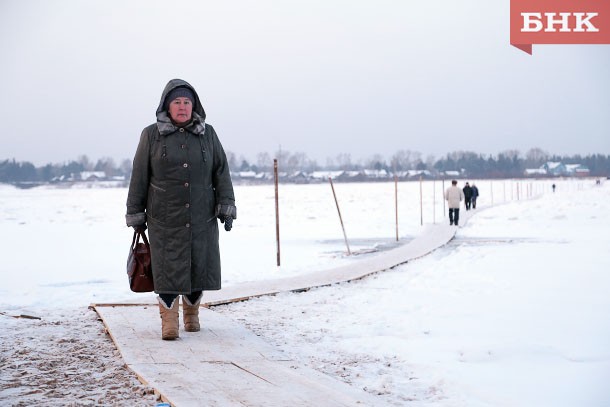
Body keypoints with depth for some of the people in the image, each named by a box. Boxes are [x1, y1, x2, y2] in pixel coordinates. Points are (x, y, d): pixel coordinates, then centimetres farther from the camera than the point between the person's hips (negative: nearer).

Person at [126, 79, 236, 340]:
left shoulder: (207, 134, 7)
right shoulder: (151, 135, 2)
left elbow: (221, 171, 9)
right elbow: (139, 177, 4)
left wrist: (226, 206, 1)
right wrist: (136, 213, 3)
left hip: (201, 216, 2)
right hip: (165, 218, -2)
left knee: (199, 264, 6)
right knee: (167, 266, -6)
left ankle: (192, 314, 24)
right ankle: (169, 322, -1)